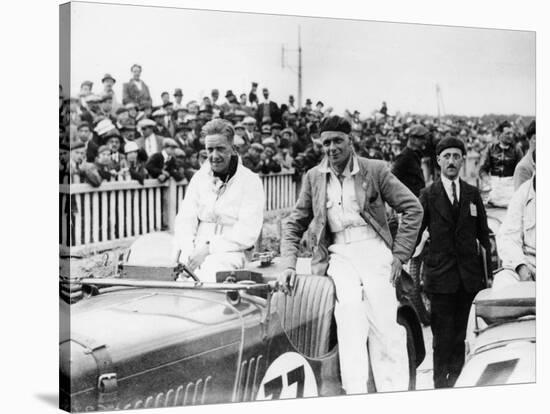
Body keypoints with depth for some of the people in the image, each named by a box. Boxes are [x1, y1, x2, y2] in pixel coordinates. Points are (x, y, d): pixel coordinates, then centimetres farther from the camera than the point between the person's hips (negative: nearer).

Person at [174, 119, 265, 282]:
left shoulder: (251, 182, 0)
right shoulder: (200, 177, 15)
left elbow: (248, 233, -8)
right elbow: (185, 218, 8)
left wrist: (209, 247, -15)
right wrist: (188, 249, -12)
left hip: (228, 254, -3)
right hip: (194, 252, 4)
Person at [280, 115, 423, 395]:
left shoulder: (375, 170, 5)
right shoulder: (313, 178, 13)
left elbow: (413, 209, 6)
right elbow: (294, 224, 18)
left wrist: (400, 255, 0)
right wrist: (289, 266, 5)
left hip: (373, 249, -1)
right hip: (337, 254, 1)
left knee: (385, 325, -10)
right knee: (349, 304, -24)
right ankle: (355, 393, -25)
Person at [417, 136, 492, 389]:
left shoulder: (473, 194, 10)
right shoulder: (428, 195, 0)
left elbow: (483, 234, 12)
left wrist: (489, 270, 9)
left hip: (469, 275, 3)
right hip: (440, 274, -3)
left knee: (461, 334, 7)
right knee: (442, 336, -2)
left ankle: (458, 380, 17)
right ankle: (440, 382, 7)